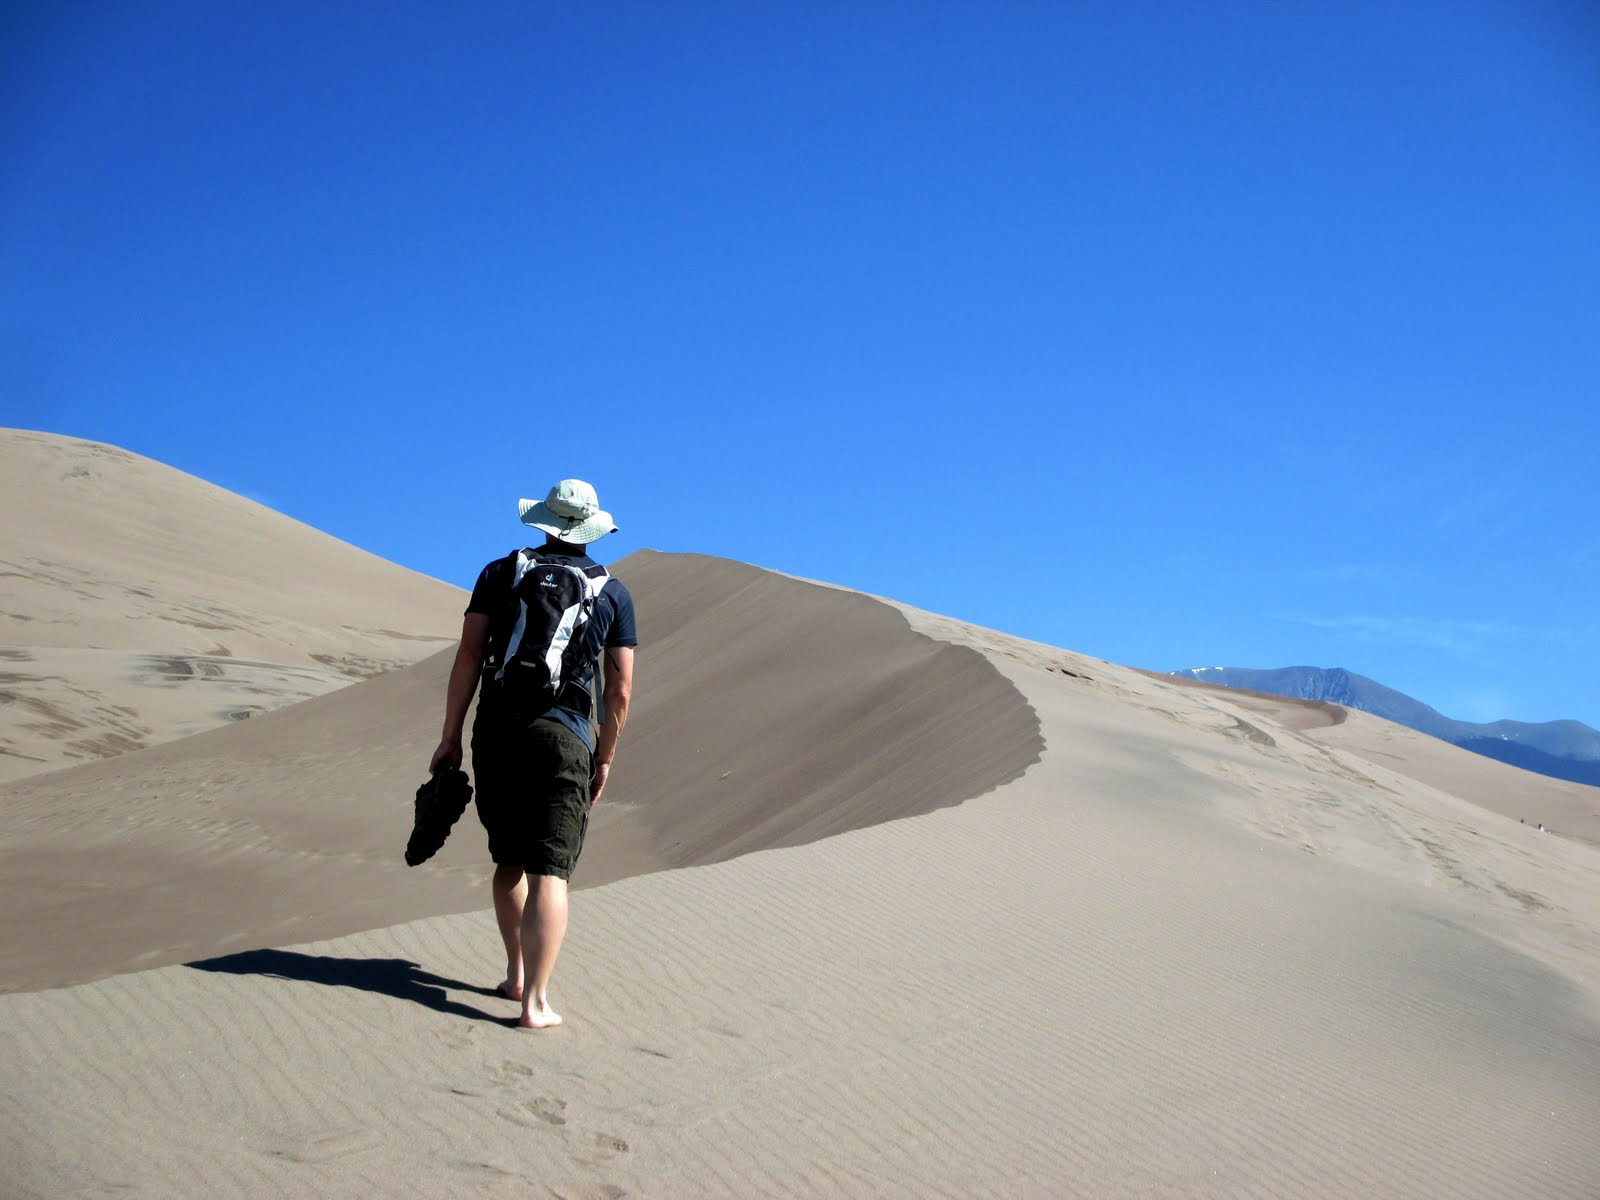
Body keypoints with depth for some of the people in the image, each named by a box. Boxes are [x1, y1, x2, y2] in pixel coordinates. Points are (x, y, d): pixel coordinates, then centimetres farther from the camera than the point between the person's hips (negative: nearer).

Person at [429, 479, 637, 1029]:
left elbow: (468, 657, 1)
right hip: (564, 738, -2)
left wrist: (450, 737, 4)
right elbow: (620, 690, 5)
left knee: (509, 860, 19)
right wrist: (604, 758, 14)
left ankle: (516, 974, 28)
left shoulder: (501, 573, 9)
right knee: (549, 873, -3)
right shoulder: (613, 592, 7)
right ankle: (535, 1002, -8)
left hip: (496, 733, 2)